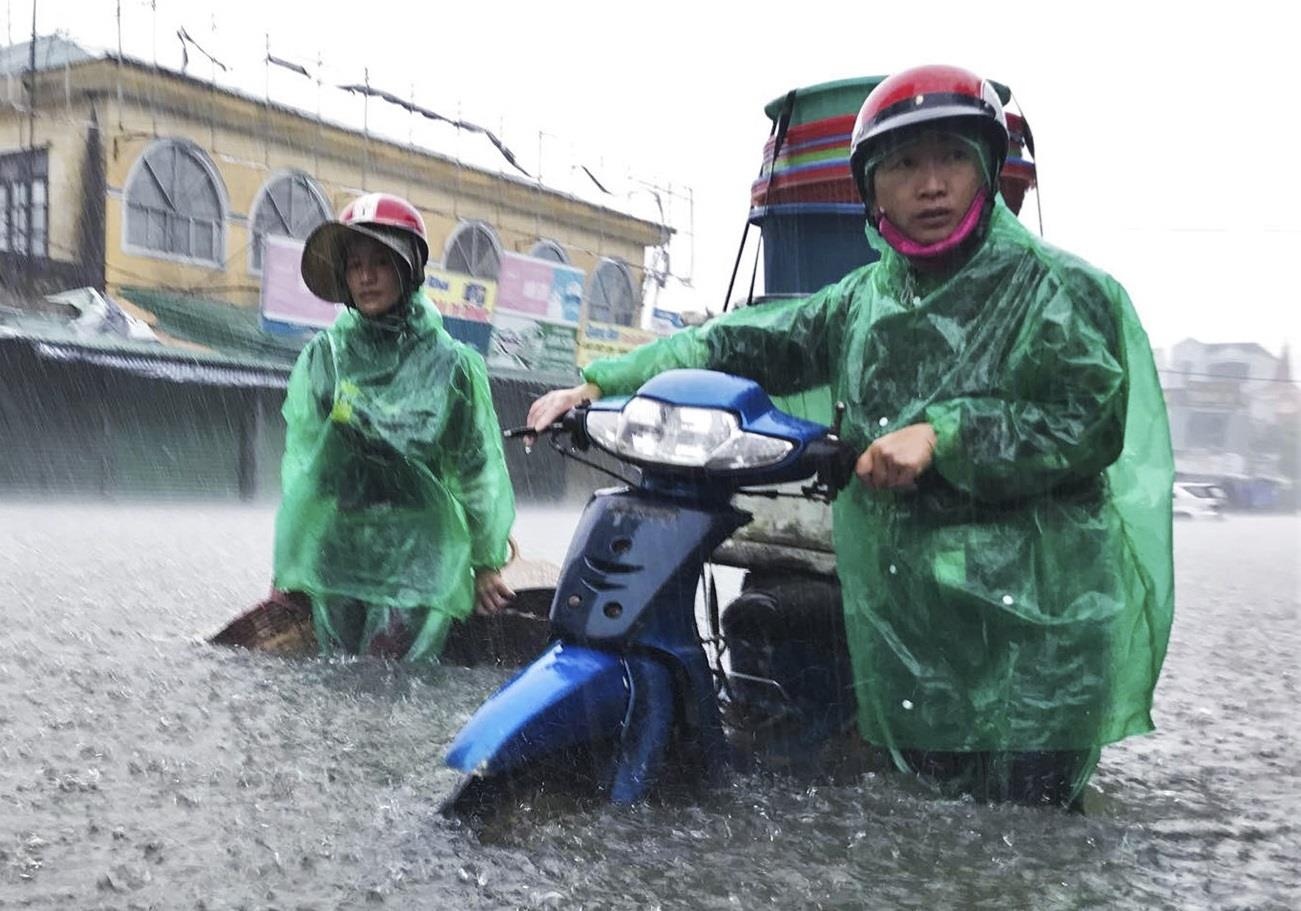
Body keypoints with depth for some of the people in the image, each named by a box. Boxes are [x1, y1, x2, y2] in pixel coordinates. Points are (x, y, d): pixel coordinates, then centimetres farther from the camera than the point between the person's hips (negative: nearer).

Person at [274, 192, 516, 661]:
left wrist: (487, 564, 11)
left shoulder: (451, 363, -1)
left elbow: (477, 470, 6)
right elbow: (299, 461, 10)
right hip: (332, 555, 3)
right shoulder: (323, 355, 4)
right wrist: (286, 561, 12)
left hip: (418, 563, -3)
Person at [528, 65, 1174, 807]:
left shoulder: (1056, 288, -1)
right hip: (894, 628, 5)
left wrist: (942, 434, -20)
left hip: (1026, 637, -5)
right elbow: (741, 345, 12)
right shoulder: (861, 301, 14)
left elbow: (1092, 423, -11)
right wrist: (598, 385, 4)